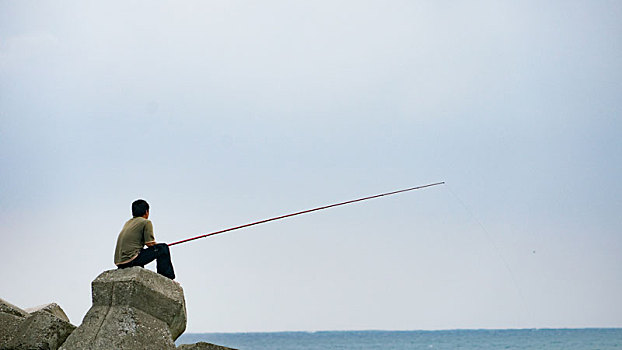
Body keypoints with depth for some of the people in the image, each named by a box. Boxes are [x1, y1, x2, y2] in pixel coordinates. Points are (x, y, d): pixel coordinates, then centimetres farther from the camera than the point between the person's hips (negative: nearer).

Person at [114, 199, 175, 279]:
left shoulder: (128, 223, 21)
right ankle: (167, 279, -1)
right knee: (163, 248, -1)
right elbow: (150, 244, -6)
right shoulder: (146, 222, -1)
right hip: (131, 260, -8)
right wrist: (157, 246, 17)